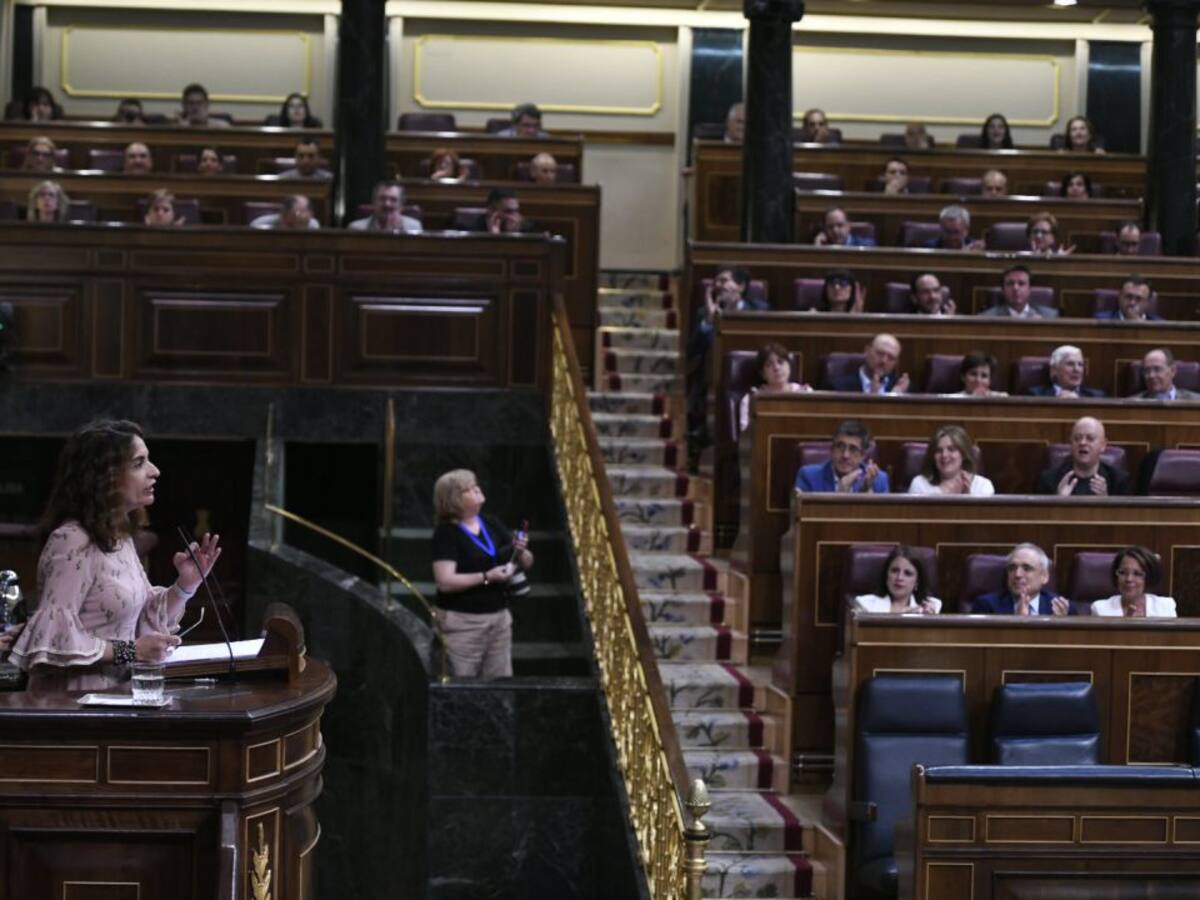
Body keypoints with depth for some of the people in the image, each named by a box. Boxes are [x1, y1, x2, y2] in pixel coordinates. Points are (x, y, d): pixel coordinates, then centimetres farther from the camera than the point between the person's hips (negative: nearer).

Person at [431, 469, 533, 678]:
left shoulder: (492, 524, 9)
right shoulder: (447, 532, -10)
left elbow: (528, 563, 15)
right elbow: (445, 581, -20)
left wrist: (520, 551, -7)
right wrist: (487, 577, -24)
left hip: (499, 616, 7)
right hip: (463, 621, -6)